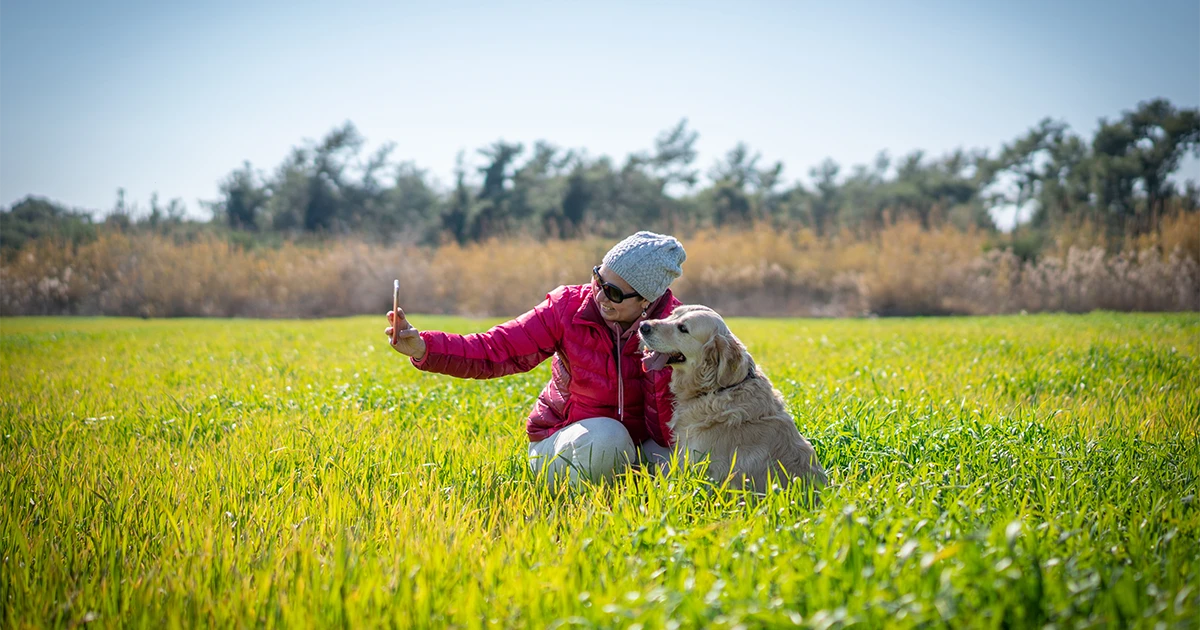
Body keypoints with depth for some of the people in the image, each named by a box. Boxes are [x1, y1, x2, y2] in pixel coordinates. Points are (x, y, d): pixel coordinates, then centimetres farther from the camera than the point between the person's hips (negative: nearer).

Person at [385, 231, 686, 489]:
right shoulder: (569, 308, -14)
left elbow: (669, 433, -17)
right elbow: (493, 350, -20)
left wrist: (661, 364, -32)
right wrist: (423, 347, -33)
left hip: (640, 444, 1)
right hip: (564, 440, -1)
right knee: (605, 436, -36)